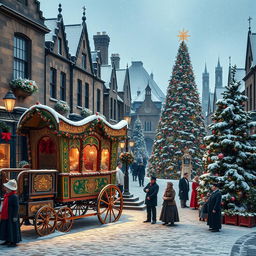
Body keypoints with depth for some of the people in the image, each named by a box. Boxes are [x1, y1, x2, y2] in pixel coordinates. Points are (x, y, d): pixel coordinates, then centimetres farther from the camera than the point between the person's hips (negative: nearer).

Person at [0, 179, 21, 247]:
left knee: (12, 228, -2)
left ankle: (14, 242, 7)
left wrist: (15, 216, -19)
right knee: (6, 228, 14)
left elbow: (16, 207, -18)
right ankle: (7, 240, 26)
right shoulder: (6, 195, 10)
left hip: (11, 216, -9)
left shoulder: (14, 196, -17)